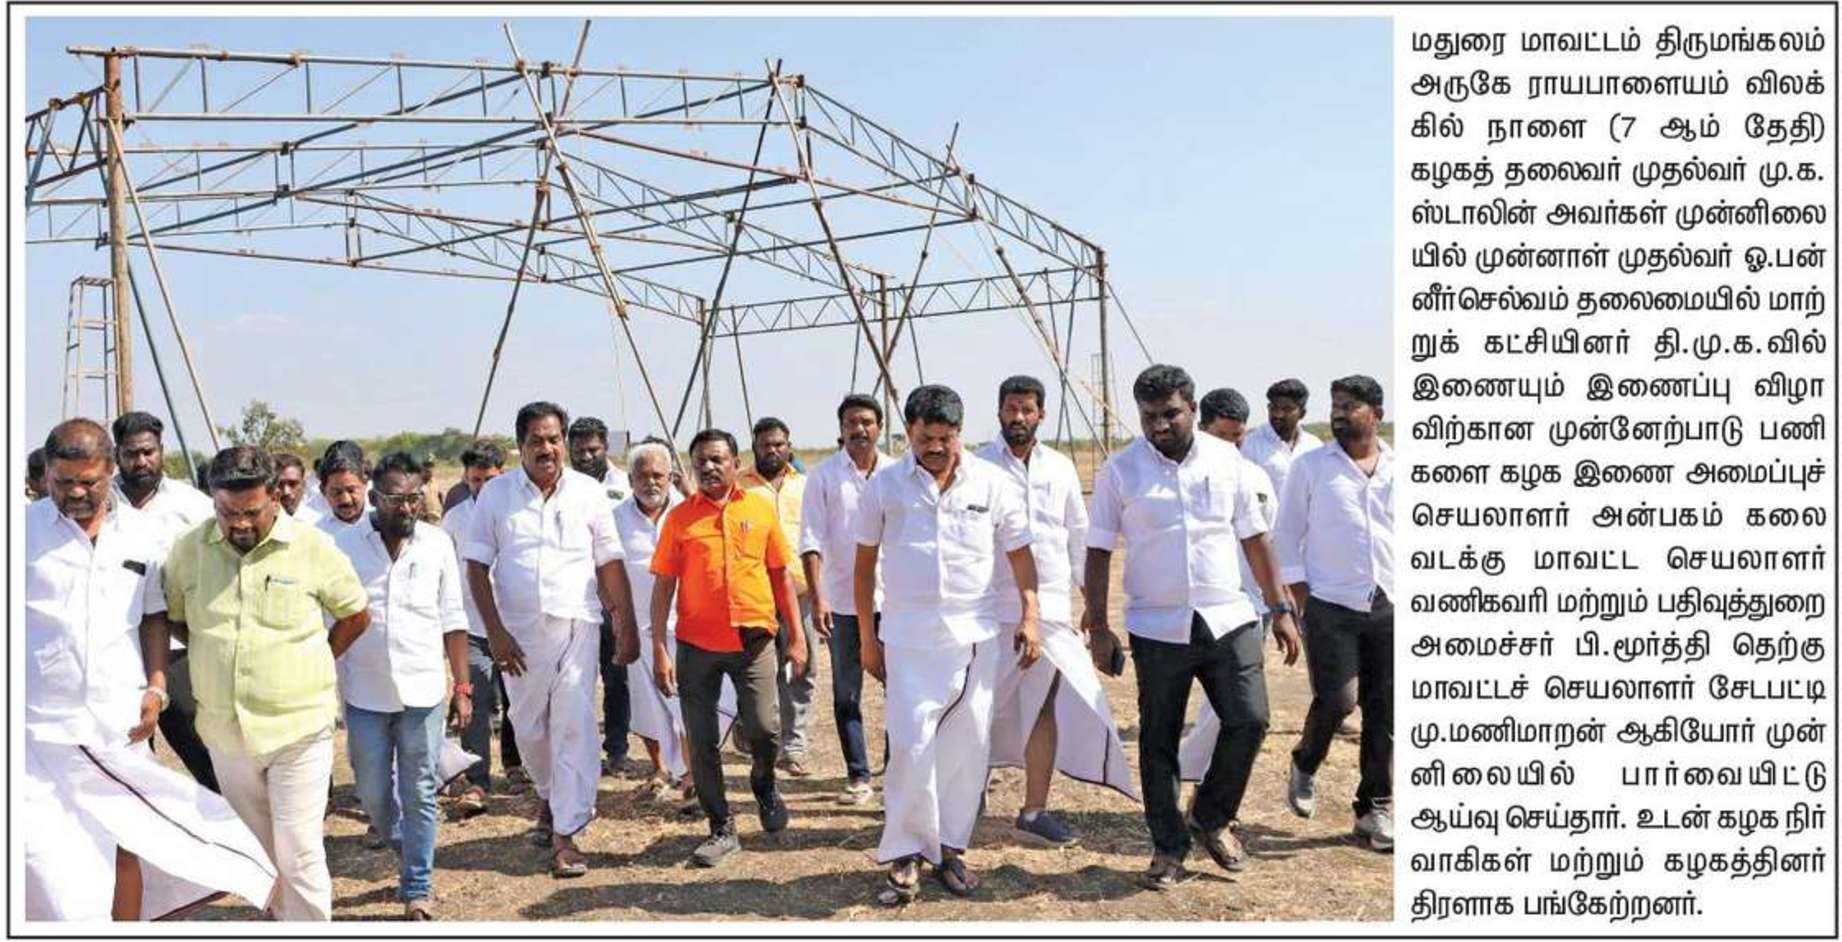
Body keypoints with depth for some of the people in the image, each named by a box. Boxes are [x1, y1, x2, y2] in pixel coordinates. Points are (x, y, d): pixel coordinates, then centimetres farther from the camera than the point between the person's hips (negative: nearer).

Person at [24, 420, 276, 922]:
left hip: (120, 722, 3)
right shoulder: (24, 529, -3)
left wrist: (156, 687, 2)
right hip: (40, 725, -2)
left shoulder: (142, 534, 6)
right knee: (47, 857, -5)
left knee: (122, 847, 10)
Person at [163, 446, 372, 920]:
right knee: (256, 849, 18)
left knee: (299, 854, -2)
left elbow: (357, 615, 3)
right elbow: (174, 618, 14)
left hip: (299, 726, -4)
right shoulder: (189, 549, -2)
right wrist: (217, 656, 4)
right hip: (225, 729, 4)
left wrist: (310, 665, 1)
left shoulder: (313, 548, -9)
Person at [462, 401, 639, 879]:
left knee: (574, 728, -6)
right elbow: (477, 566, 2)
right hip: (519, 631, 1)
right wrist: (494, 631, -6)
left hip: (576, 626, -1)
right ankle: (551, 797, 40)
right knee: (529, 728, 12)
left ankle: (565, 835, 0)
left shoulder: (588, 492, 1)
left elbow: (610, 565, 4)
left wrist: (628, 629, 1)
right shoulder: (496, 494, 1)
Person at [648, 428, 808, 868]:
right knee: (701, 742, 4)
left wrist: (796, 636, 4)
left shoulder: (760, 508, 3)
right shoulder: (679, 517, 1)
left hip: (754, 639, 0)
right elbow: (663, 585, 1)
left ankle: (764, 783, 30)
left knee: (764, 728, -4)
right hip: (697, 645, 1)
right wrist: (660, 649, -5)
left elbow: (781, 575, 7)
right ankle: (721, 829, 20)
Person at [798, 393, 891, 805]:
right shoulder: (823, 476, -1)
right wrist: (817, 598, -13)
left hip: (892, 599, 0)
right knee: (846, 695, 7)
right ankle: (858, 776, 18)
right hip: (842, 601, 0)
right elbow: (812, 540, -5)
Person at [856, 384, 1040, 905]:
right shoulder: (885, 485, 0)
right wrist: (867, 637, 6)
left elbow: (1019, 553, 8)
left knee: (968, 746, 6)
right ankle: (904, 857, 6)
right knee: (911, 746, -8)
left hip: (974, 636, 2)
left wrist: (1029, 617, -2)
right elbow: (864, 564, 7)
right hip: (908, 639, -1)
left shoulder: (990, 483, 1)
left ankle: (949, 847, 21)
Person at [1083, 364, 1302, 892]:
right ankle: (1169, 849, 23)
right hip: (1158, 627, -1)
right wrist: (1098, 626, -5)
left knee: (1249, 720, -7)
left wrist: (1281, 609, 7)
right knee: (1158, 743, 6)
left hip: (1229, 620, 2)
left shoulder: (1225, 460, 3)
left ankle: (1210, 819, 19)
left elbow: (1254, 538, 9)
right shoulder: (1119, 471, -3)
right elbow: (1098, 552, 0)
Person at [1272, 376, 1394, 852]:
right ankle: (1305, 766, 19)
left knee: (1384, 712, 5)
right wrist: (1302, 599, -5)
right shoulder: (1310, 467, 1)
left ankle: (1375, 808, 19)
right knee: (1335, 700, -11)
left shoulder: (1399, 470, 8)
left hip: (1390, 609, 3)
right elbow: (1286, 535, 2)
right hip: (1331, 607, -3)